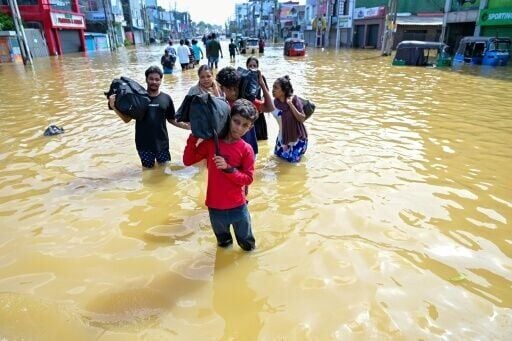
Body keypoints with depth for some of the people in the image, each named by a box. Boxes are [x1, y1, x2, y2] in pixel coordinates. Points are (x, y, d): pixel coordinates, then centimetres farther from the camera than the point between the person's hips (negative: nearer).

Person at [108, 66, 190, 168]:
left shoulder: (166, 98, -2)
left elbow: (172, 120, 6)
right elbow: (127, 119, -2)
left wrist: (187, 126, -7)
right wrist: (114, 106, -16)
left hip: (162, 142, 1)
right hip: (144, 143, -1)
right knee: (148, 168, 13)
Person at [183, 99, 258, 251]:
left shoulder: (246, 149, -12)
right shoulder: (210, 142, -7)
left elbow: (248, 179, -13)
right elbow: (188, 160, -5)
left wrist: (228, 168, -26)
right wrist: (193, 137, -15)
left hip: (237, 206, -1)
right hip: (215, 206, 2)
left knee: (247, 245, 19)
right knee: (223, 242, 28)